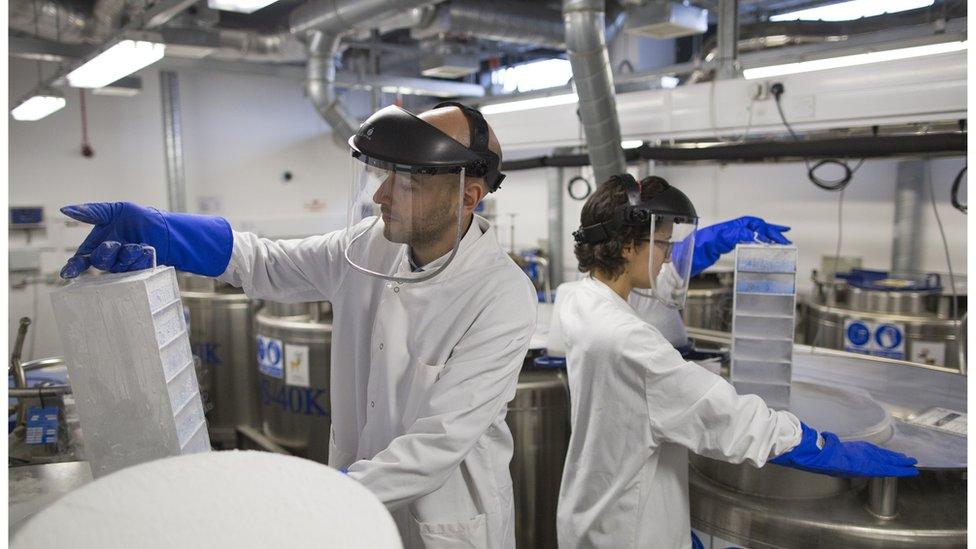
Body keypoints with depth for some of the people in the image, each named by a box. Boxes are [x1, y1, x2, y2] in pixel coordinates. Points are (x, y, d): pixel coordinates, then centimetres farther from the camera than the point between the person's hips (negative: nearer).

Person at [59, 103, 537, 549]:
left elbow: (440, 441, -28)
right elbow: (267, 265, 5)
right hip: (360, 498, 5)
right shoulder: (369, 245, -8)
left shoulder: (503, 298, -26)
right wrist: (158, 233, -11)